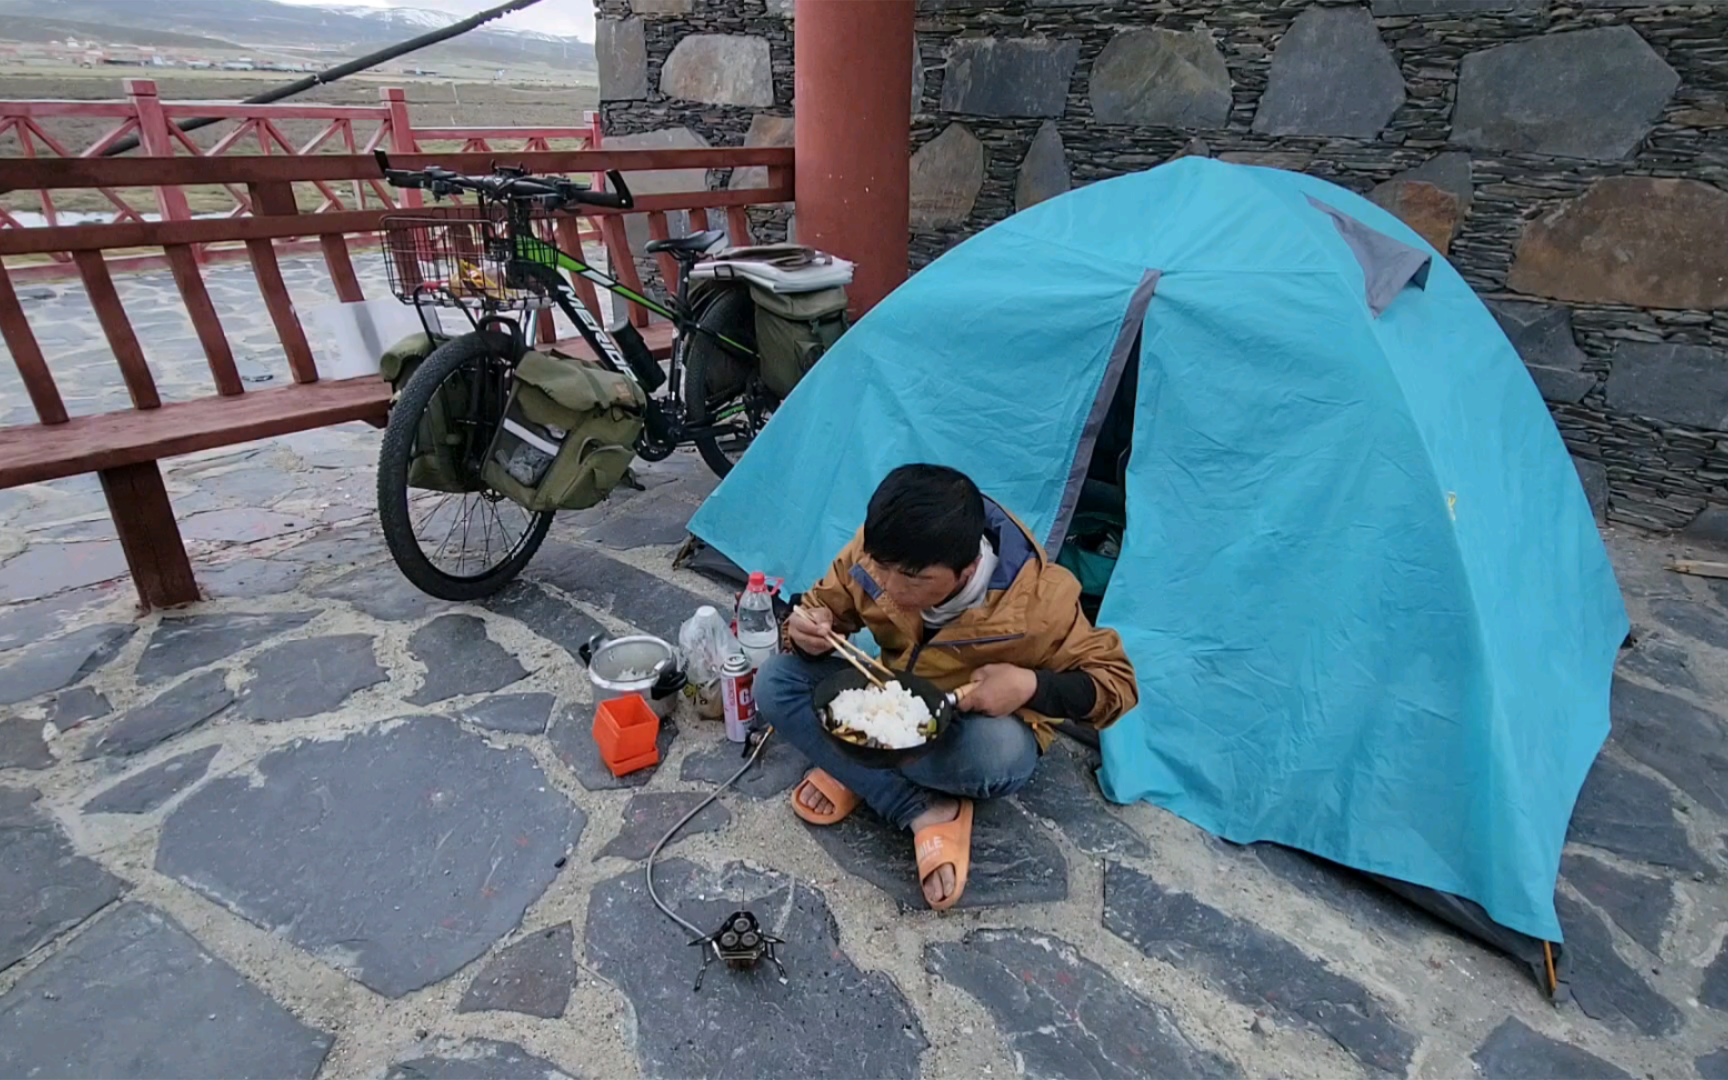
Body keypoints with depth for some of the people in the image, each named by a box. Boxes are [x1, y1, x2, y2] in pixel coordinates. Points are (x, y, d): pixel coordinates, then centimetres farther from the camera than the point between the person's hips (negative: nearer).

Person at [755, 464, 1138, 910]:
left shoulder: (1036, 602, -31)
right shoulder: (874, 551, -23)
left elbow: (1115, 681, -17)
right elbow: (827, 603, -5)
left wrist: (1032, 686, -36)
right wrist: (811, 632, -30)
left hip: (977, 728, -3)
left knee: (995, 753, -40)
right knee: (776, 681, -19)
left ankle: (852, 770, -11)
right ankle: (927, 813, -19)